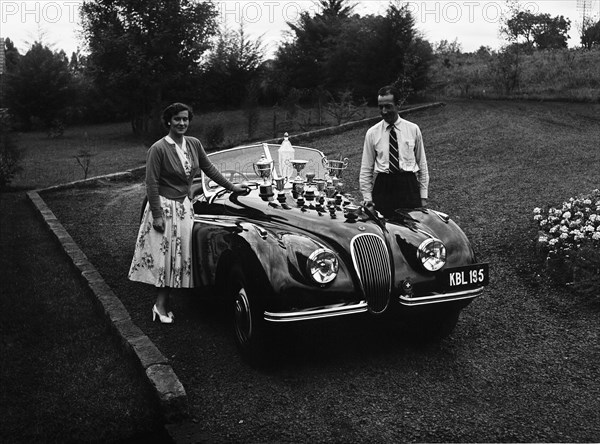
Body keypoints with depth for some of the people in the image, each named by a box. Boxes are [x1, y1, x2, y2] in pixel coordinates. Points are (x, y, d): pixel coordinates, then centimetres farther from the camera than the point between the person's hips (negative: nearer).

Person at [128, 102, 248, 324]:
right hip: (164, 207, -6)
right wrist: (157, 215, -17)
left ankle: (162, 304, 16)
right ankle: (161, 304, 10)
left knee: (179, 256, 7)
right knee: (164, 254, 0)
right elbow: (151, 183, -15)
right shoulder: (158, 149, -15)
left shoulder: (194, 144, 2)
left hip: (184, 206, 6)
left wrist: (231, 186, 15)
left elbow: (209, 168, 14)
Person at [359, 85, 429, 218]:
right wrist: (367, 197, 0)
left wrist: (423, 196, 5)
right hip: (383, 186, 0)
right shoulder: (372, 133, 5)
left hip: (408, 184, 0)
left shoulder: (413, 129, 6)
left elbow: (422, 164, 9)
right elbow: (366, 169, 7)